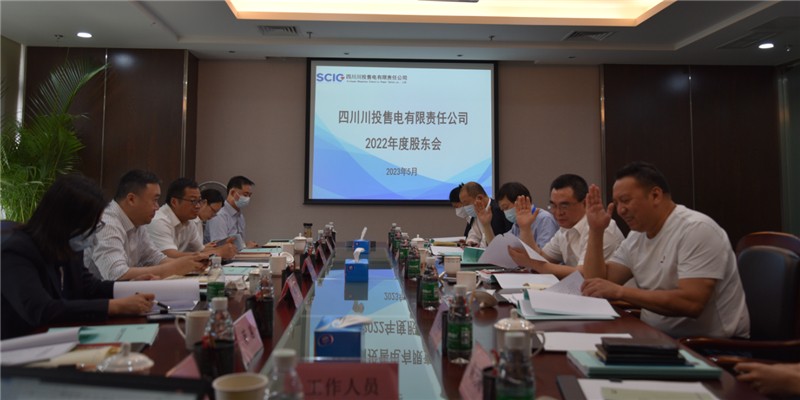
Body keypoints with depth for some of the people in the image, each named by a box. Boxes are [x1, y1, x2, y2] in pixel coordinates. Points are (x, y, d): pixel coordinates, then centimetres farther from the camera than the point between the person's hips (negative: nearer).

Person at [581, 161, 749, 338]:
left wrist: (620, 291, -27)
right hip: (661, 338, 6)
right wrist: (596, 231, -5)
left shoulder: (697, 229, -16)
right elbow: (597, 282, 3)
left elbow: (691, 303, -26)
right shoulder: (636, 236, 6)